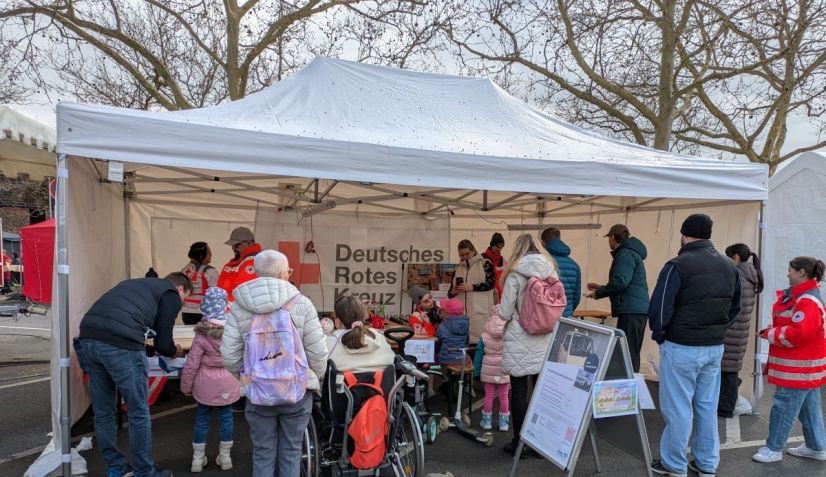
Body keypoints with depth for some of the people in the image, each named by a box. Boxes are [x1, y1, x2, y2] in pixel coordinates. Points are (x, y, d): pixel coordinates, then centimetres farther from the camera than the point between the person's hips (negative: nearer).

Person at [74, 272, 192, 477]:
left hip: (88, 338, 8)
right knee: (138, 413, 9)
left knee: (102, 412, 19)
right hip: (119, 345, -7)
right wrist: (176, 351, 28)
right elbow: (163, 344, 7)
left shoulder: (136, 284, 33)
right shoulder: (172, 295, 12)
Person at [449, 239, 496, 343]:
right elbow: (451, 290, 22)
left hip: (480, 311, -5)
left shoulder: (484, 263, 3)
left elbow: (491, 282, -7)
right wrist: (453, 292, -1)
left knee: (479, 338, -9)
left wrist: (472, 287, -15)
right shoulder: (459, 268, 18)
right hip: (462, 311, 5)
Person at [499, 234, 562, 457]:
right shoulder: (552, 272, 3)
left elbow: (505, 313, -10)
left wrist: (499, 310, 11)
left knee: (519, 392, 5)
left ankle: (519, 442, 13)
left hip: (520, 343, -4)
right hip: (545, 341, 4)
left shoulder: (515, 274, -10)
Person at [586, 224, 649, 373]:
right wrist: (601, 288, 26)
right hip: (636, 310, 10)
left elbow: (620, 283, -19)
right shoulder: (630, 253, 22)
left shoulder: (625, 254, -9)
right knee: (631, 354, 12)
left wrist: (598, 293, -5)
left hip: (631, 311, -10)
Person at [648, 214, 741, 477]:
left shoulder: (678, 265, -16)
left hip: (681, 348, -6)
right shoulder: (729, 266, 6)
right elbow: (735, 307, 16)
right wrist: (715, 331, 16)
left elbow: (659, 308, -17)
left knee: (677, 408, 4)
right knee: (707, 406, 16)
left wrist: (659, 335, -1)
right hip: (715, 347, 6)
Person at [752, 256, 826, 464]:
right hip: (805, 365, 10)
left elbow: (798, 333, -31)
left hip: (798, 368, -10)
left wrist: (770, 335, -17)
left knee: (783, 407, -1)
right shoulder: (800, 296, 11)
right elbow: (792, 325, 20)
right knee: (808, 407, 20)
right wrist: (773, 330, 3)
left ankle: (773, 449, 10)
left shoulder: (807, 302, -23)